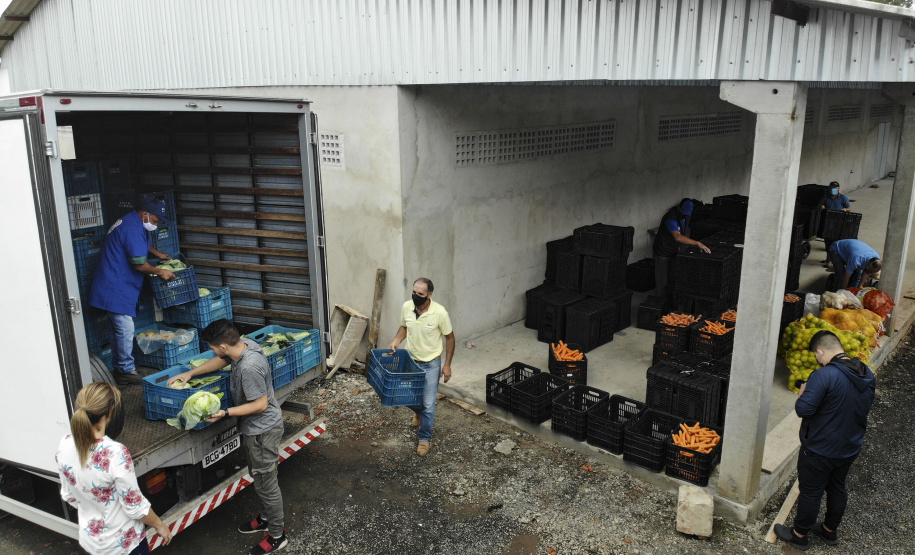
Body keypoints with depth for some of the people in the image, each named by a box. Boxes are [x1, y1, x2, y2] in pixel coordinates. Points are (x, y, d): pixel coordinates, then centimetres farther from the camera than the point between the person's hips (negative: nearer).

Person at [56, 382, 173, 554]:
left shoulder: (65, 445, -14)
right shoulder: (115, 453, -33)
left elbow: (68, 496, 2)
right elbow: (135, 506, -22)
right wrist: (160, 525, -5)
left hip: (90, 538, 6)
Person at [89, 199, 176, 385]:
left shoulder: (131, 222, 14)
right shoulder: (132, 229, -20)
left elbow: (141, 244, 38)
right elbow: (140, 264, -20)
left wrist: (157, 253, 27)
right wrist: (160, 272, -6)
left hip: (115, 286, 11)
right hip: (116, 289, -11)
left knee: (118, 328, 16)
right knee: (125, 330, -7)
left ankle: (119, 367, 24)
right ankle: (126, 372, 0)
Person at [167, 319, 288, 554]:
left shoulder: (249, 368, -34)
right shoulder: (244, 343, -7)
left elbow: (261, 404, -27)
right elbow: (221, 361, 14)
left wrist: (225, 413, -24)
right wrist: (190, 373, 13)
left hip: (262, 431, -9)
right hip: (255, 428, 9)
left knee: (267, 483, 8)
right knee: (259, 477, 26)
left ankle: (277, 536, 25)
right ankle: (266, 518, 47)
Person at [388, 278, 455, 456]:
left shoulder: (439, 312, -23)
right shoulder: (406, 307, -11)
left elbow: (449, 338, -11)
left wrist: (447, 365, -10)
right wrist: (396, 341, -10)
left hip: (431, 363, -4)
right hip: (410, 360, 4)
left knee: (428, 404, 0)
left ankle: (424, 438, 20)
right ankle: (419, 412, 50)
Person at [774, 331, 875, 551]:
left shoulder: (824, 376, -29)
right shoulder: (867, 376, -3)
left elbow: (803, 409, -28)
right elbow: (865, 406, 13)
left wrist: (802, 394, -9)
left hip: (820, 449, -7)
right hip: (851, 448, 7)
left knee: (811, 492, 9)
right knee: (837, 487, 24)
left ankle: (799, 535, 26)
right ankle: (830, 530, 43)